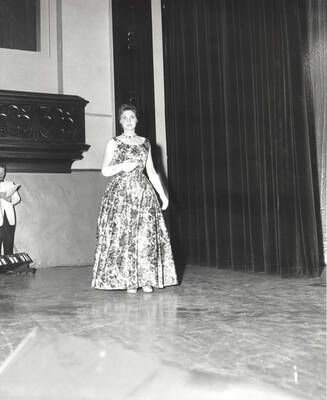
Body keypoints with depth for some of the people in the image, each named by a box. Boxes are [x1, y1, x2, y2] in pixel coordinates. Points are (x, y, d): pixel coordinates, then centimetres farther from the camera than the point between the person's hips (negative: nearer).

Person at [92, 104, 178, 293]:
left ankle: (146, 280, 2)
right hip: (121, 194, -2)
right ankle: (129, 281, -2)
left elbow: (151, 171, 15)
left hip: (144, 192, 3)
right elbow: (105, 170, 2)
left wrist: (162, 194, 10)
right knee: (123, 235, -8)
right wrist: (122, 166, -15)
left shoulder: (145, 143, 14)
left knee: (146, 235, -4)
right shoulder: (114, 143, 6)